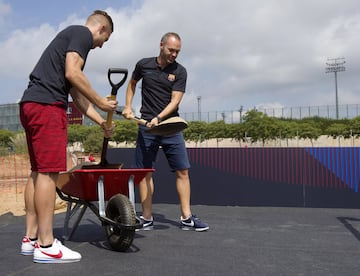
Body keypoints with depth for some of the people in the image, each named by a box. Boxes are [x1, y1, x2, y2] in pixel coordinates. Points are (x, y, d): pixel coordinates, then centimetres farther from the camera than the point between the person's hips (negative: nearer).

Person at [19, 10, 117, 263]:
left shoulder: (70, 36, 29)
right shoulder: (82, 33, 1)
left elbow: (77, 96, 27)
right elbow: (72, 74, -15)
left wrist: (101, 122, 27)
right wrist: (101, 102, -5)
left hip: (30, 105, 10)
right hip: (47, 106, -10)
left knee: (38, 171, 11)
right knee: (49, 172, -10)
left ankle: (31, 238, 16)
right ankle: (46, 246, -7)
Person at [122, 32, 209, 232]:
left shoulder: (180, 71, 1)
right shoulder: (143, 65, 4)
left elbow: (175, 101, -8)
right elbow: (132, 84, 23)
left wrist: (158, 118, -23)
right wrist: (128, 107, 10)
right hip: (146, 126, 0)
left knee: (182, 171, -2)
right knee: (145, 172, 0)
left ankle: (186, 218, 6)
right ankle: (147, 219, 9)